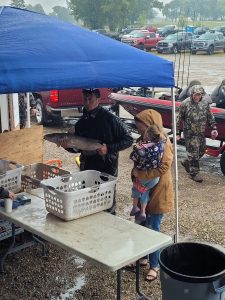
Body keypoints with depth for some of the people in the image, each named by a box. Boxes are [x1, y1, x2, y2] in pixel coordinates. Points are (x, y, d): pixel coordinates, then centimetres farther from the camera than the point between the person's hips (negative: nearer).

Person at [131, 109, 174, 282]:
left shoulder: (163, 143, -18)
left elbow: (163, 167, -26)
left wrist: (139, 174, -22)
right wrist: (135, 171, -4)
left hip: (158, 193, -8)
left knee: (153, 229, 1)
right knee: (142, 226, 17)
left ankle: (155, 265, 16)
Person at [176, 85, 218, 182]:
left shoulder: (205, 104, 4)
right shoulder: (185, 104, -10)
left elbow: (210, 117, 13)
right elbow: (178, 119, -6)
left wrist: (213, 128, 2)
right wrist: (177, 133, -7)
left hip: (201, 133, 6)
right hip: (190, 133, -6)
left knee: (201, 151, 14)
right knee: (193, 152, -4)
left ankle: (186, 163, 35)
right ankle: (194, 173, 6)